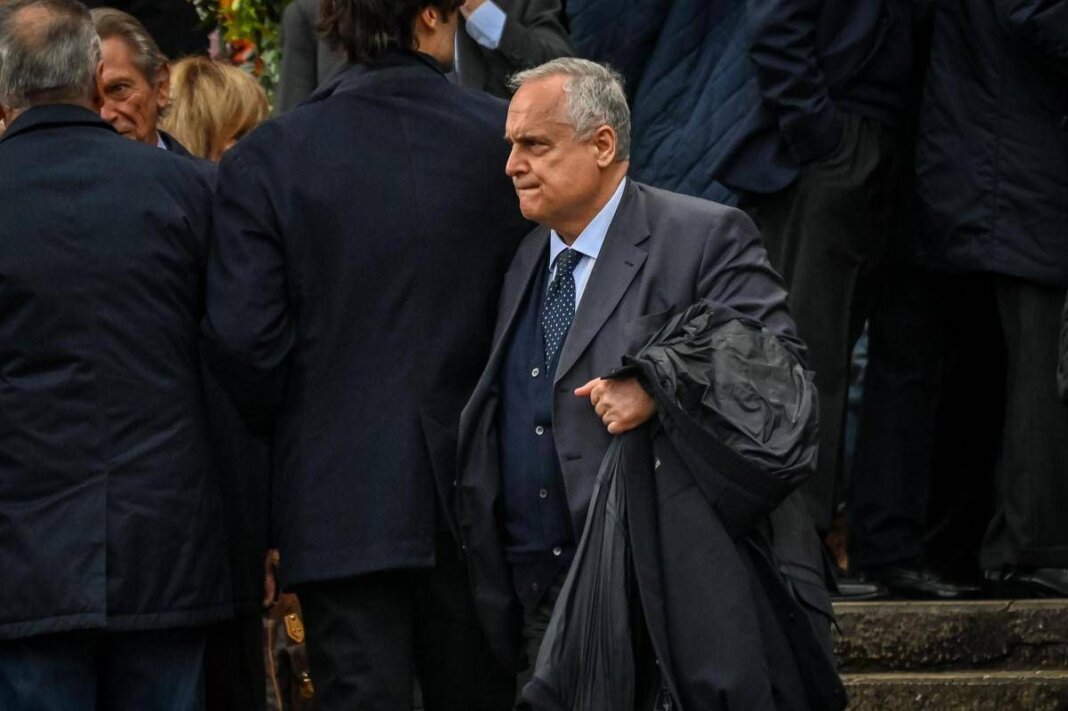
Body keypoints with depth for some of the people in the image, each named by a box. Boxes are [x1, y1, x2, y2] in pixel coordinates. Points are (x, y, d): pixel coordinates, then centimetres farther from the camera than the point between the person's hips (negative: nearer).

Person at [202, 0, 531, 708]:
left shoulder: (266, 158, -6)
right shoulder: (508, 138, -4)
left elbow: (243, 336, -11)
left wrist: (287, 420, 7)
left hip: (338, 497, -1)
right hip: (475, 488, 1)